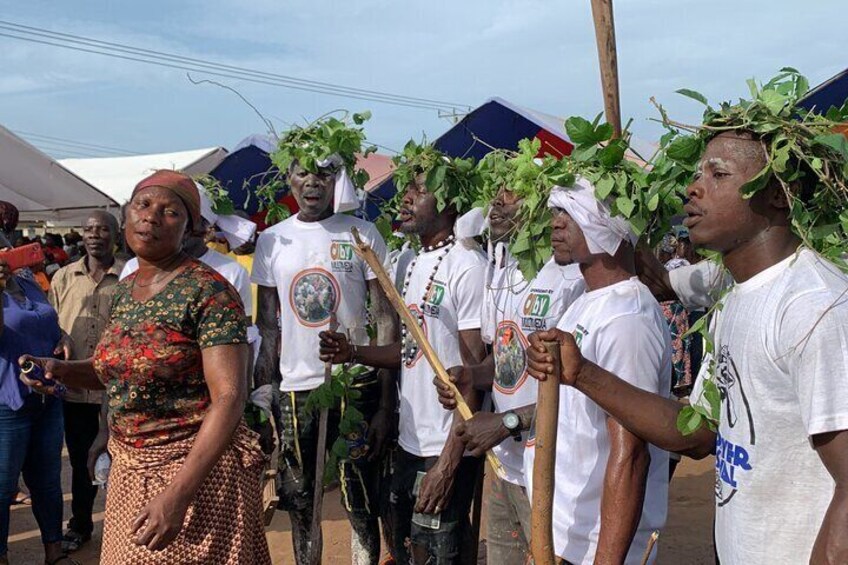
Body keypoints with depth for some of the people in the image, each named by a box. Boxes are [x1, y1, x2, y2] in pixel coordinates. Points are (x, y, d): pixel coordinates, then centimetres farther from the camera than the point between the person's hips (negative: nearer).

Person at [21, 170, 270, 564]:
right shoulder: (124, 289, 7)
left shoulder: (208, 292, -16)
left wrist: (178, 494, -30)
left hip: (197, 468, -7)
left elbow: (229, 398, -23)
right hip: (128, 469, 7)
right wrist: (61, 370, 0)